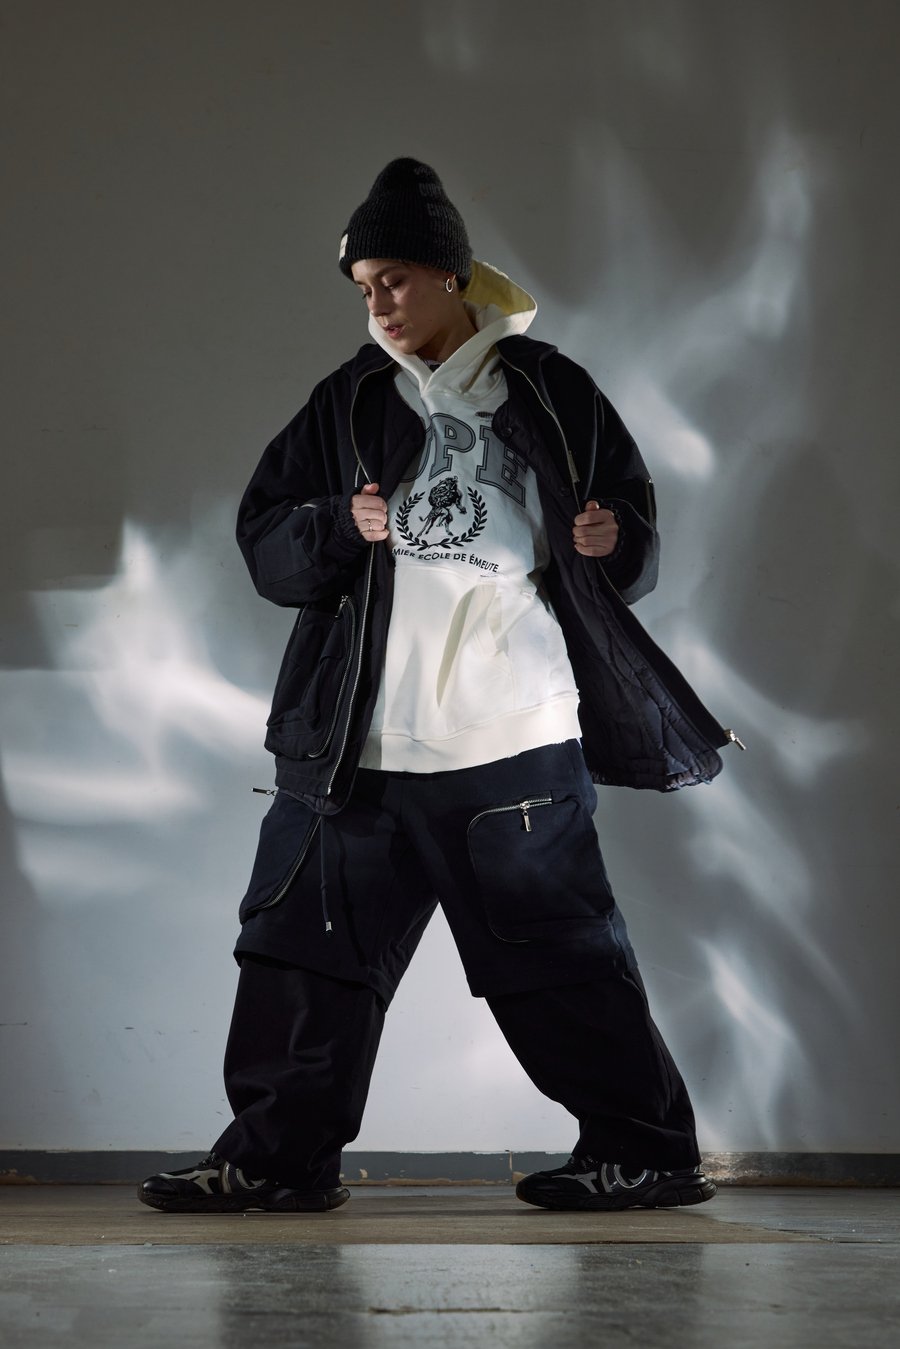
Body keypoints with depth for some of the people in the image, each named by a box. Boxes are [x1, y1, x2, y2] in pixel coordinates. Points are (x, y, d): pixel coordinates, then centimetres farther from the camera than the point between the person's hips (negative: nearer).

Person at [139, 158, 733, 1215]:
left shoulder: (551, 393, 8)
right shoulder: (349, 403, 13)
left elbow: (637, 545, 14)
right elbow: (264, 541, 10)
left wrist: (612, 542, -8)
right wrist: (340, 529, -9)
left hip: (520, 740, -3)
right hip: (360, 745, 3)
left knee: (557, 954, 1)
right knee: (309, 941, 4)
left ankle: (647, 1152, 14)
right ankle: (278, 1155, 15)